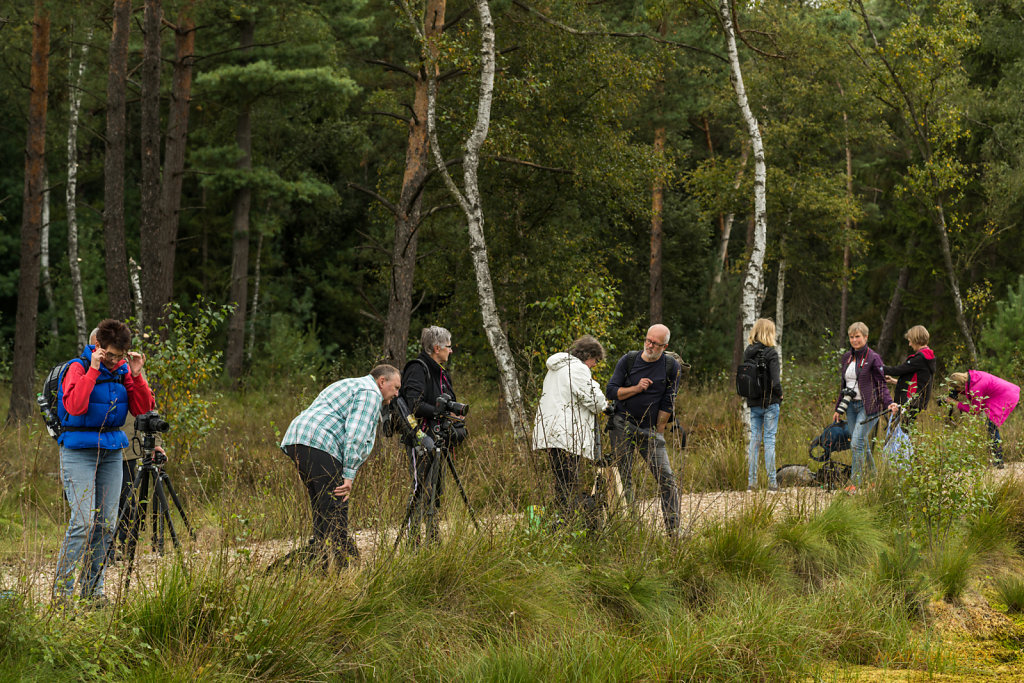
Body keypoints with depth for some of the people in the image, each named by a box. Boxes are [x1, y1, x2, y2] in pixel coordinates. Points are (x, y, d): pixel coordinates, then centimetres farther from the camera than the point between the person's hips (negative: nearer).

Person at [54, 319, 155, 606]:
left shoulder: (123, 369, 7)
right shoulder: (79, 367, -9)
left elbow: (142, 409, 4)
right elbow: (75, 406, -25)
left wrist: (136, 375, -9)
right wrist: (94, 370, -24)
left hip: (112, 451, 6)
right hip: (79, 450, -6)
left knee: (106, 523, 3)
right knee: (83, 521, -14)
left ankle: (93, 588, 12)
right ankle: (62, 587, -7)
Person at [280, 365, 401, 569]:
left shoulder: (350, 385, 34)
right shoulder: (370, 393, 1)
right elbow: (356, 435, -11)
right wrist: (349, 474, -14)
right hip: (319, 444, -10)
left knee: (322, 509, 13)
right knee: (335, 509, -12)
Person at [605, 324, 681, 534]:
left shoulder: (671, 367, -1)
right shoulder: (628, 360, 0)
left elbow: (668, 404, 0)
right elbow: (611, 391, -2)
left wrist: (658, 431, -1)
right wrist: (637, 388, -14)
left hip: (651, 429, 0)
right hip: (622, 426, 0)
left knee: (666, 478, -7)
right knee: (624, 478, -1)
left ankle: (673, 530, -4)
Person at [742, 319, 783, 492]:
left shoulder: (748, 352, 4)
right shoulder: (771, 353, -13)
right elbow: (775, 381, -18)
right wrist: (779, 394, -2)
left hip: (754, 403, 5)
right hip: (770, 401, -5)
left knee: (754, 439, 10)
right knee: (769, 439, -1)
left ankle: (751, 481, 8)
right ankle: (772, 482, 1)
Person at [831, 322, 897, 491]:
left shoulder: (873, 358, -6)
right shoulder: (846, 358, 13)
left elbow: (881, 385, -6)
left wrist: (889, 403, -21)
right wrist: (838, 408, 19)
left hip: (868, 406, -7)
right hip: (851, 405, 7)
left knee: (857, 443, -14)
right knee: (863, 445, 8)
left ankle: (855, 483, -12)